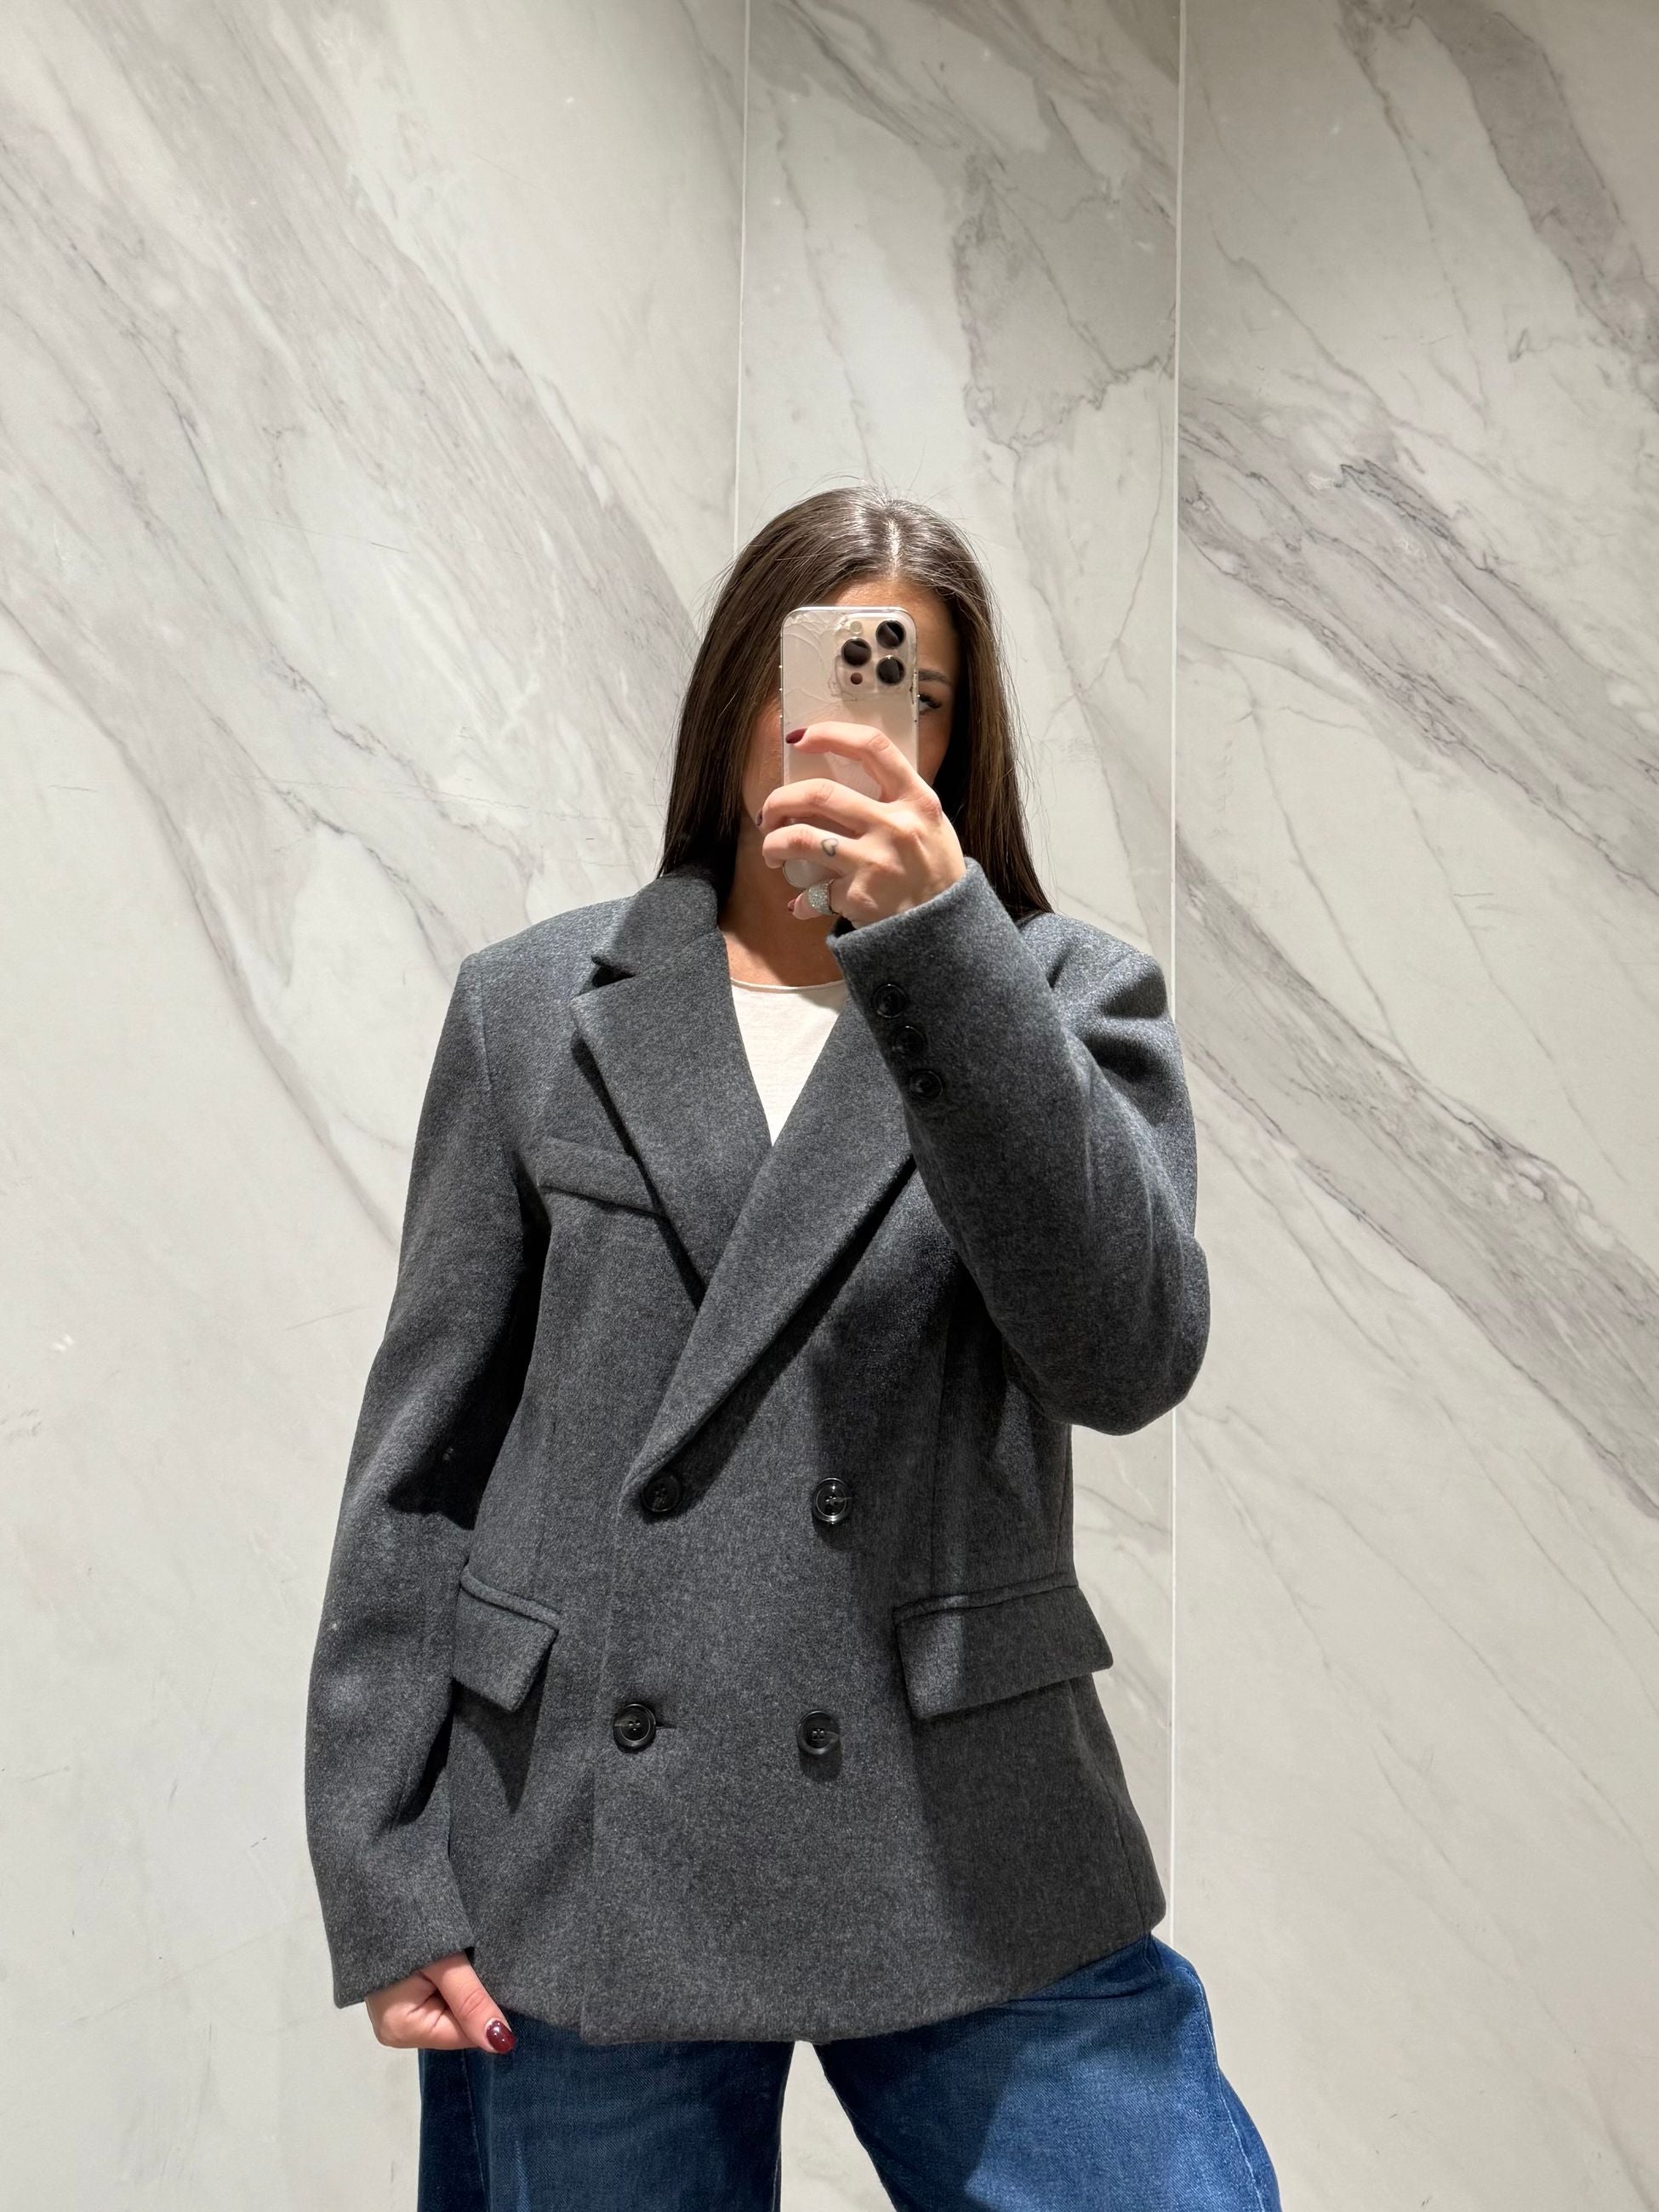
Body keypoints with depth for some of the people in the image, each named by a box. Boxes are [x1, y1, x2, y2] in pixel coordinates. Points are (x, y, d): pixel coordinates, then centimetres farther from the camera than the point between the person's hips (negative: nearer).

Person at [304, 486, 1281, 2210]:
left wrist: (942, 944, -21)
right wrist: (382, 1871, 2)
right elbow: (424, 1440, 5)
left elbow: (1133, 1357, -13)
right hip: (581, 1858, 1)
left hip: (976, 1866, 0)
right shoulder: (536, 1007, 5)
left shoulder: (1068, 998, 3)